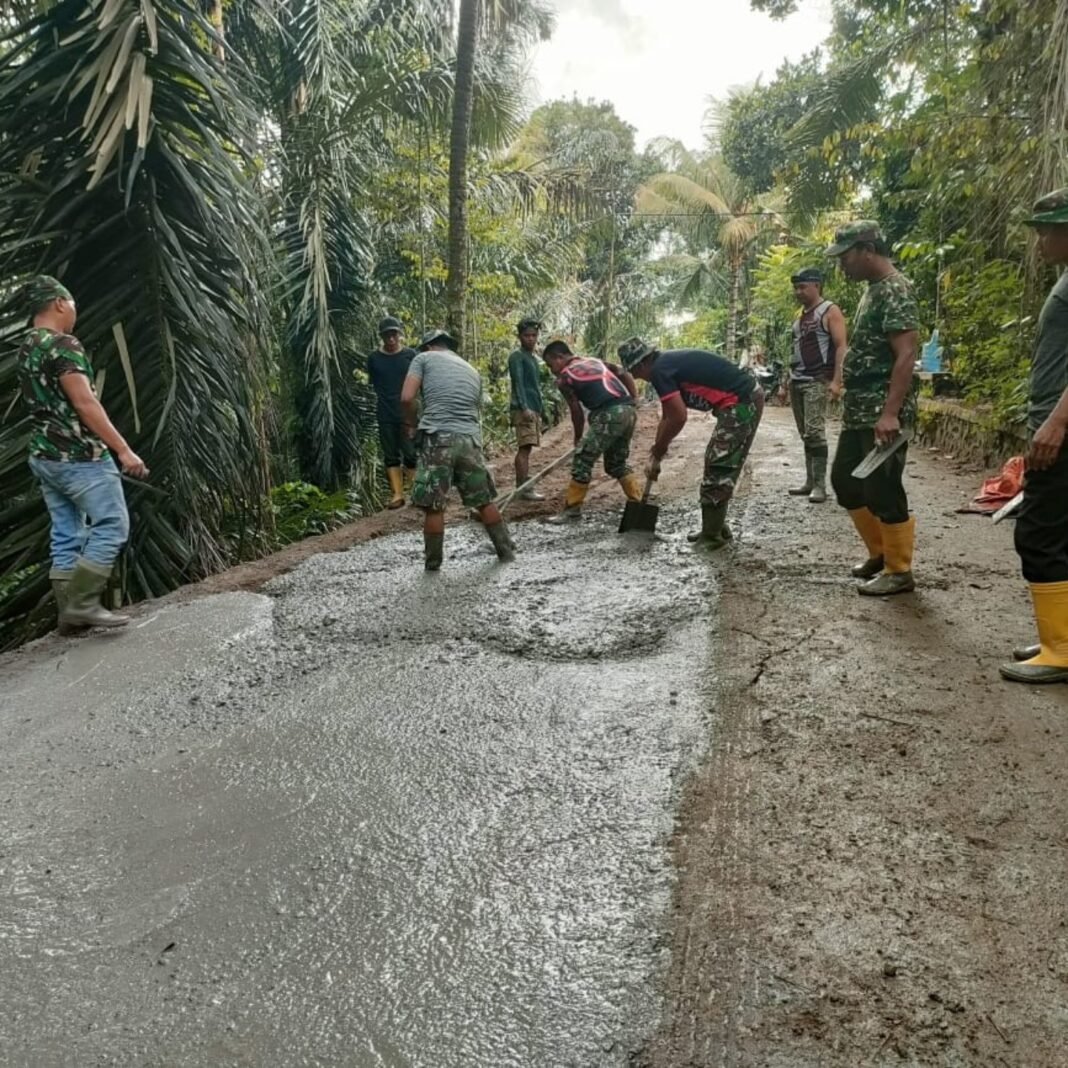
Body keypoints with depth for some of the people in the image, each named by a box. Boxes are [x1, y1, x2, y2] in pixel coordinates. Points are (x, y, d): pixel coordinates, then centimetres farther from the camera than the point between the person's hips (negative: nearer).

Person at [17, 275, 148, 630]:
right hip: (79, 456, -9)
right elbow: (85, 405, -21)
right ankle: (82, 603, -7)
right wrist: (124, 450, -21)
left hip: (44, 456, 9)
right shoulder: (63, 344, -14)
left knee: (65, 535, 10)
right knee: (112, 525, -4)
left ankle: (69, 612, 13)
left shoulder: (25, 350, 15)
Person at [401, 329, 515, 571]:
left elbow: (406, 398, -1)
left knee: (434, 506, 4)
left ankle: (433, 563, 12)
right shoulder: (472, 371, 26)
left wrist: (410, 423, 15)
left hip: (438, 438, -4)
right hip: (470, 439, 5)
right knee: (484, 501, 17)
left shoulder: (424, 358, 10)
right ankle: (506, 551, 22)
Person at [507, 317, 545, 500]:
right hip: (523, 409, -9)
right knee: (524, 448, -12)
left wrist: (541, 409, 23)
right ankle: (526, 489, -14)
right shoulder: (517, 356, -6)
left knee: (524, 449, 9)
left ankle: (521, 487, 12)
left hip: (534, 409, 9)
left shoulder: (533, 358, 22)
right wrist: (524, 407, -25)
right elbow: (518, 384, -16)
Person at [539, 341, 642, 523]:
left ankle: (572, 510, 6)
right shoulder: (596, 361, 26)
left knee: (583, 460, 2)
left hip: (609, 415, -8)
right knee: (617, 463, 22)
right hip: (629, 411, 8)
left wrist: (578, 439, 19)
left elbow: (577, 412, 6)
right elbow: (625, 375, 19)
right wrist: (632, 400, 20)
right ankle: (638, 503, 22)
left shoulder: (564, 378, 6)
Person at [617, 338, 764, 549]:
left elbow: (678, 418, -15)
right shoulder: (668, 362, 16)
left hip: (741, 403, -10)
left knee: (718, 470, -3)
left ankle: (712, 536, 7)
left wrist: (656, 455, -3)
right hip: (747, 399, 10)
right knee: (717, 466, 16)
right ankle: (716, 529, 25)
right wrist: (658, 450, 24)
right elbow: (667, 416, 23)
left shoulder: (660, 370, -13)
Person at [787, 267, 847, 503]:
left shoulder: (830, 311, -4)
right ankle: (810, 482, 13)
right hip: (796, 381, 8)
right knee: (805, 434, 8)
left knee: (815, 432, -14)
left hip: (817, 381, -8)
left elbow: (841, 347, -11)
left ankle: (820, 485, -11)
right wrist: (787, 381, 17)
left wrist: (836, 380, -21)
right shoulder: (800, 315, 18)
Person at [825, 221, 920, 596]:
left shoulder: (896, 290, -14)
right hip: (858, 413, 10)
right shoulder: (873, 290, 16)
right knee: (844, 481, 15)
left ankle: (900, 572, 9)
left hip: (883, 416, -10)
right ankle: (880, 553, 29)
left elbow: (906, 354, -22)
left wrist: (890, 412, -27)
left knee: (882, 491, -5)